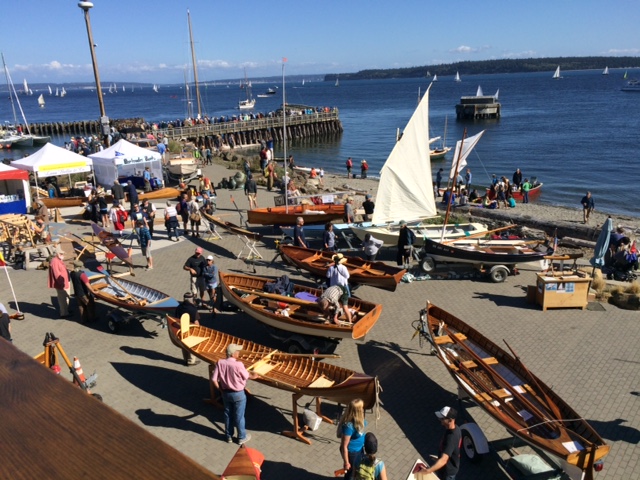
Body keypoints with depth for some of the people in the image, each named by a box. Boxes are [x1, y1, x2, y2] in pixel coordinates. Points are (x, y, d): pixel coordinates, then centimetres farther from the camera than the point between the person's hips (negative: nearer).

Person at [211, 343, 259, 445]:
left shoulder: (220, 363, -14)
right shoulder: (238, 365, -28)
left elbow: (214, 380, -10)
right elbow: (246, 376, -11)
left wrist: (220, 389, 6)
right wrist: (253, 376, 11)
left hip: (226, 393, 4)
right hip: (238, 394, -4)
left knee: (228, 415, 22)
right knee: (239, 416, 13)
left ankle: (229, 436, 36)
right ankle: (242, 437, 29)